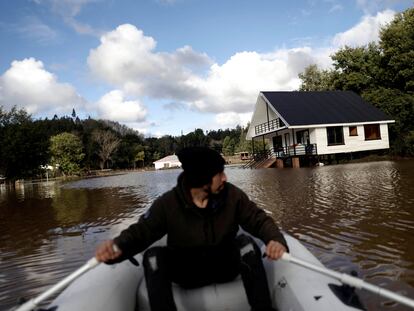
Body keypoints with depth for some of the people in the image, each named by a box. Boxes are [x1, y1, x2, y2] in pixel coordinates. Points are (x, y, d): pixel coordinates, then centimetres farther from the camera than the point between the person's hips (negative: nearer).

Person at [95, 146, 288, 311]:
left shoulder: (232, 194, -11)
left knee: (246, 243, -28)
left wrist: (276, 240, -34)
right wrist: (118, 246, -38)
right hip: (187, 272, 0)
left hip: (225, 265, 1)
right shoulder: (167, 203, -14)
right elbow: (141, 231, -15)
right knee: (153, 257, -26)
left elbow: (258, 219, -11)